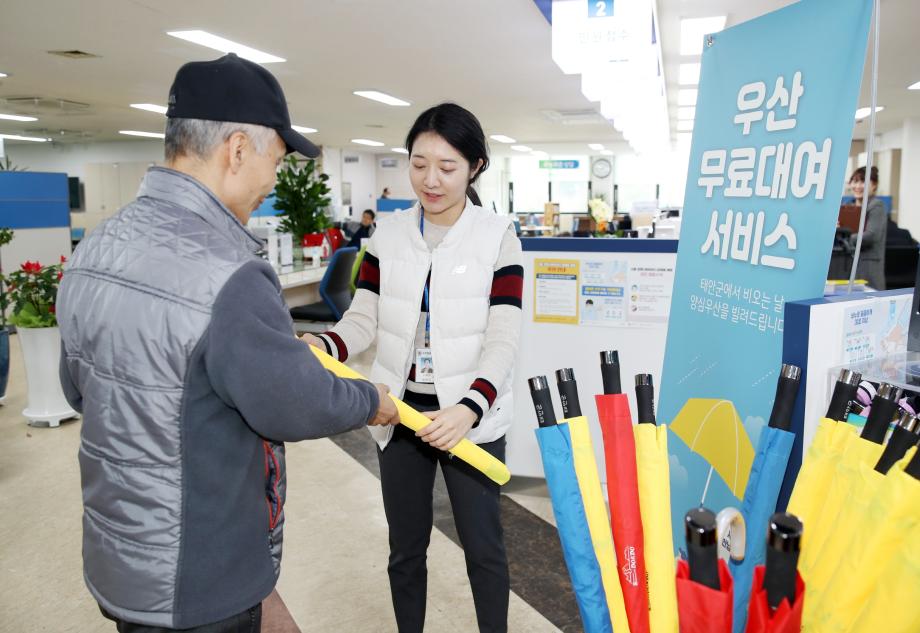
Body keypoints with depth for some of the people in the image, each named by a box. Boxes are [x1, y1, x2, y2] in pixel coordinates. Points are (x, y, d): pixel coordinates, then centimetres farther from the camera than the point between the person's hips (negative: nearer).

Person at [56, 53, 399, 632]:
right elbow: (300, 405, -19)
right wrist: (371, 401, -1)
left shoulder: (92, 250, -2)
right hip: (199, 586, -7)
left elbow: (79, 387, 11)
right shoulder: (227, 278, -30)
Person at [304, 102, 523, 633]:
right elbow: (365, 319, 1)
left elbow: (503, 339, -14)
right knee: (406, 546, 17)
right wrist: (320, 348, -21)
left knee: (483, 546, 10)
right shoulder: (389, 235, 2)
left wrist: (469, 408, -30)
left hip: (470, 418, -3)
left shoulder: (497, 237, -8)